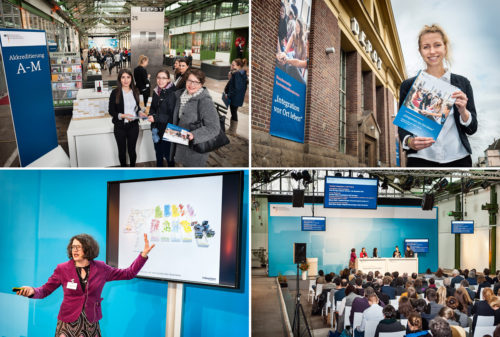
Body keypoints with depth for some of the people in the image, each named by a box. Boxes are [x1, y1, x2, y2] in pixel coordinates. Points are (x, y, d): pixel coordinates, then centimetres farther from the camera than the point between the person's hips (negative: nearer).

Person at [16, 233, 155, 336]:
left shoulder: (101, 268, 1)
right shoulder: (63, 269, -2)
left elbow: (129, 273, 5)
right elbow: (45, 289, 0)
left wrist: (143, 255, -3)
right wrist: (33, 291, -22)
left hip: (91, 324, 1)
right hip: (68, 324, -1)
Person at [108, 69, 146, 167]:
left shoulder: (135, 92, 3)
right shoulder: (115, 93, -9)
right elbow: (111, 111, -8)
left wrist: (140, 112, -5)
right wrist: (123, 116, -24)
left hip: (133, 125, 3)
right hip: (120, 126, -2)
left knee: (132, 149, 13)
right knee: (122, 150, 12)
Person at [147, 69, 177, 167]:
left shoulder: (172, 94, -19)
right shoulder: (156, 92, 3)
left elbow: (172, 115, -19)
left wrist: (156, 118, -24)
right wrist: (151, 115, -7)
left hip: (167, 129, -6)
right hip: (156, 128, 6)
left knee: (167, 153, 6)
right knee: (158, 152, 20)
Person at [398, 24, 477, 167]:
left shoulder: (462, 83, 8)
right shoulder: (408, 85, 5)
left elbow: (472, 129, 7)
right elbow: (402, 126, 4)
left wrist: (463, 111, -13)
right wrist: (409, 141, -17)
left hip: (458, 159, 1)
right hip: (421, 159, -1)